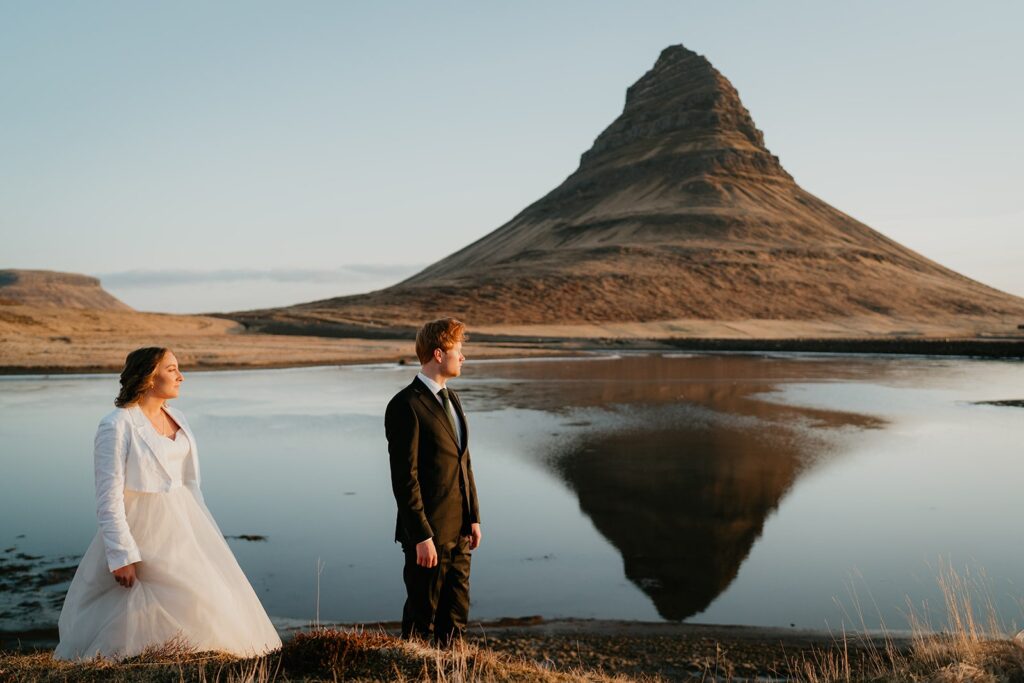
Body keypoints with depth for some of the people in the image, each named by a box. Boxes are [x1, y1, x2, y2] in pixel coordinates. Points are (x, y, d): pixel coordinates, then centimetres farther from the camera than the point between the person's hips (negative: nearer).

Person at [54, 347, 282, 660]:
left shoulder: (176, 419, 8)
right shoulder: (116, 426, -15)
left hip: (182, 525, 8)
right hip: (144, 529, -7)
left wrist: (206, 535, 13)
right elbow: (109, 498, -16)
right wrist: (122, 556, -18)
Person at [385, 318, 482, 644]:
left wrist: (474, 517, 13)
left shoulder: (451, 399, 12)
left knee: (456, 615, 16)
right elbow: (405, 478, -18)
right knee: (422, 618, 6)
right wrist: (422, 536, -18)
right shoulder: (405, 406, -16)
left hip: (458, 531, 8)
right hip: (428, 534, -8)